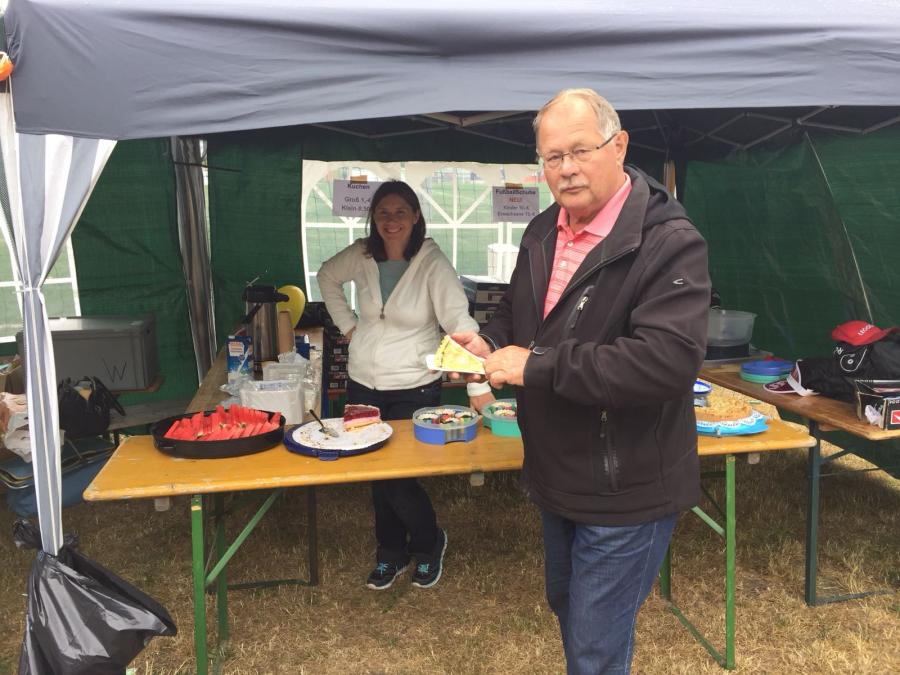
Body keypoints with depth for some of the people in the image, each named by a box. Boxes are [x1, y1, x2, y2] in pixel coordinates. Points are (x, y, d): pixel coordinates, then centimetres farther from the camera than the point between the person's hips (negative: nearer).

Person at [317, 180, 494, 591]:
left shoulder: (432, 263, -15)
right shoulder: (361, 256, -1)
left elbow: (459, 323, -23)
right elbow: (327, 277, 19)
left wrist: (478, 387, -30)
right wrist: (347, 324, 8)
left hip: (414, 389, -4)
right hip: (363, 386, 5)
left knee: (398, 479, -2)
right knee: (377, 475, 14)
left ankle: (428, 543, 28)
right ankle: (391, 554, 36)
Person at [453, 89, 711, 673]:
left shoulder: (670, 243, -22)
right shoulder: (542, 233, 3)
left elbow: (667, 361, -34)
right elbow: (516, 310, 18)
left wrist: (536, 365, -30)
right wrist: (490, 342, -6)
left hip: (625, 491, -7)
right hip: (557, 475, 8)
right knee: (566, 605, 28)